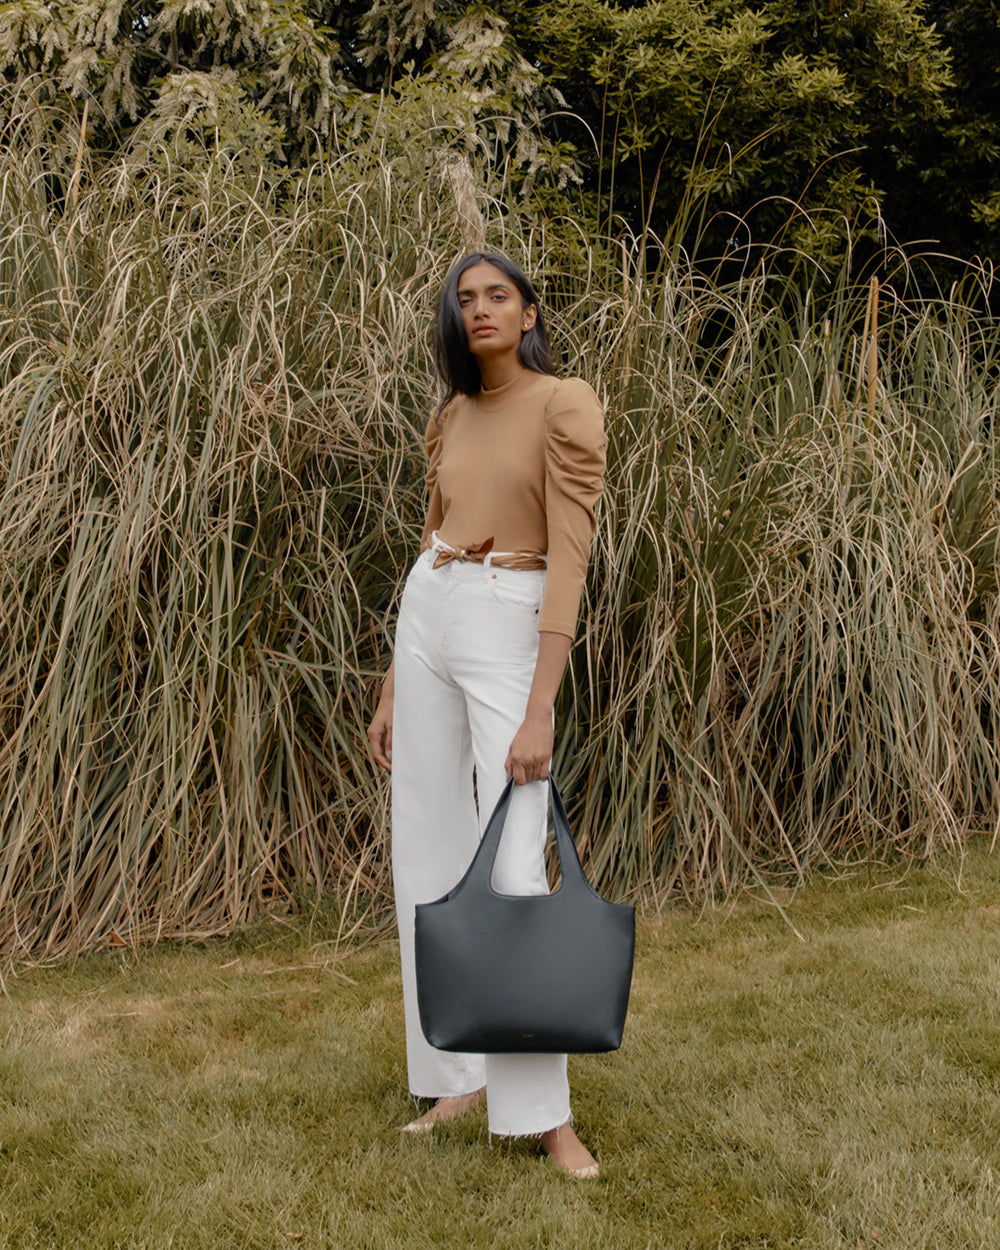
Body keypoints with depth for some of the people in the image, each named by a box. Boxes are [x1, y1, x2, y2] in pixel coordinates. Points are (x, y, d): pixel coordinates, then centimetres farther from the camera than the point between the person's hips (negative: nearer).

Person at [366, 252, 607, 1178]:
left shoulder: (566, 406, -8)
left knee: (513, 869, -11)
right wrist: (392, 688, 15)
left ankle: (544, 1111, -1)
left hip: (511, 632, -7)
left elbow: (571, 555, -15)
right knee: (427, 857, 7)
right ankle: (458, 1075, 19)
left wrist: (539, 711, -21)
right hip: (426, 623, 7)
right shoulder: (450, 418, 13)